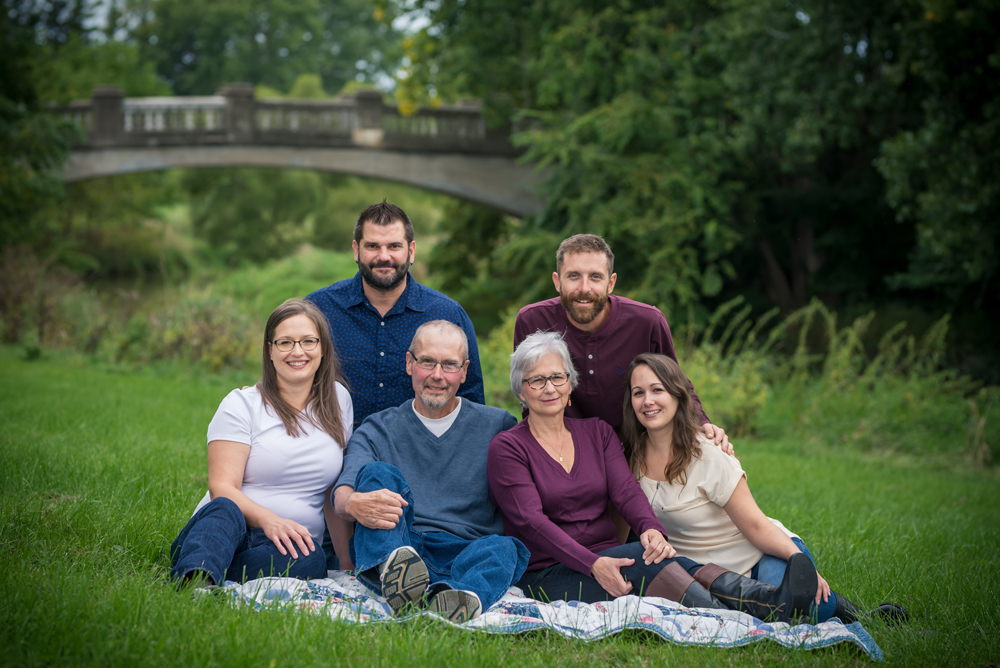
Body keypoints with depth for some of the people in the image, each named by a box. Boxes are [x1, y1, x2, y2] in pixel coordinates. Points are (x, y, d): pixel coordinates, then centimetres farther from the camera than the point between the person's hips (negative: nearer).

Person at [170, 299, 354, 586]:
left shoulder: (338, 401, 15)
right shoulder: (241, 404, 3)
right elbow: (221, 487, -9)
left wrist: (347, 560, 11)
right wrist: (268, 520, -28)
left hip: (288, 546, 2)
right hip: (225, 533, -2)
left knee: (311, 560, -35)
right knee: (224, 510, -38)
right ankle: (193, 583, -64)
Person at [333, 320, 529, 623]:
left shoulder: (498, 426, 17)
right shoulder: (377, 431, 15)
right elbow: (342, 493, -4)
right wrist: (354, 503, -28)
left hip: (466, 552, 0)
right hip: (392, 547, 0)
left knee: (504, 548, -31)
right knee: (378, 472, -23)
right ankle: (394, 569, -52)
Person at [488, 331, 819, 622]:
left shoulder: (598, 432, 17)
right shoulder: (507, 448, 0)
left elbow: (626, 490, 1)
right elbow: (530, 520, -13)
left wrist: (652, 529, -24)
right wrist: (593, 564, -28)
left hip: (606, 560, 4)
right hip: (548, 575, -4)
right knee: (642, 559, -32)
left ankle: (770, 602, -55)